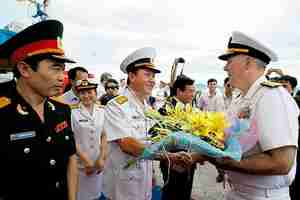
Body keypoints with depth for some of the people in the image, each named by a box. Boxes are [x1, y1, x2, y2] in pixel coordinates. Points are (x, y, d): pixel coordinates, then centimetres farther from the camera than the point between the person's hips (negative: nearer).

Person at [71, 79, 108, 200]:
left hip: (98, 163, 3)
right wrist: (86, 161, -11)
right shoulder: (72, 111, -12)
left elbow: (105, 136, 3)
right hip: (79, 163, -3)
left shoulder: (102, 111, -1)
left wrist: (102, 158, -3)